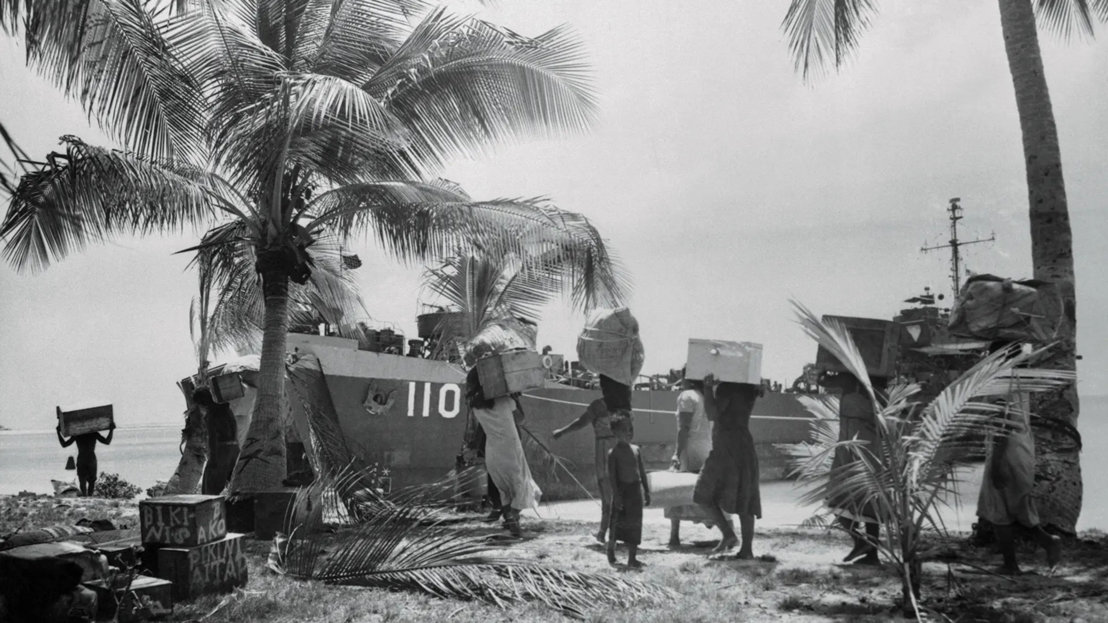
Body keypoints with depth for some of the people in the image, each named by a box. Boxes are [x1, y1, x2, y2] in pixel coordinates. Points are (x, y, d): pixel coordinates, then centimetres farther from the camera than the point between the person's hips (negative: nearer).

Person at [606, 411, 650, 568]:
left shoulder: (636, 450, 9)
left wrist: (646, 491, 11)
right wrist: (616, 494, -17)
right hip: (621, 490, -5)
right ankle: (611, 549, 27)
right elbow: (612, 475, -10)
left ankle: (632, 558, 10)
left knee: (635, 524, 4)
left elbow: (642, 472, 13)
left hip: (636, 490, 5)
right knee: (617, 521, 3)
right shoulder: (613, 452, -7)